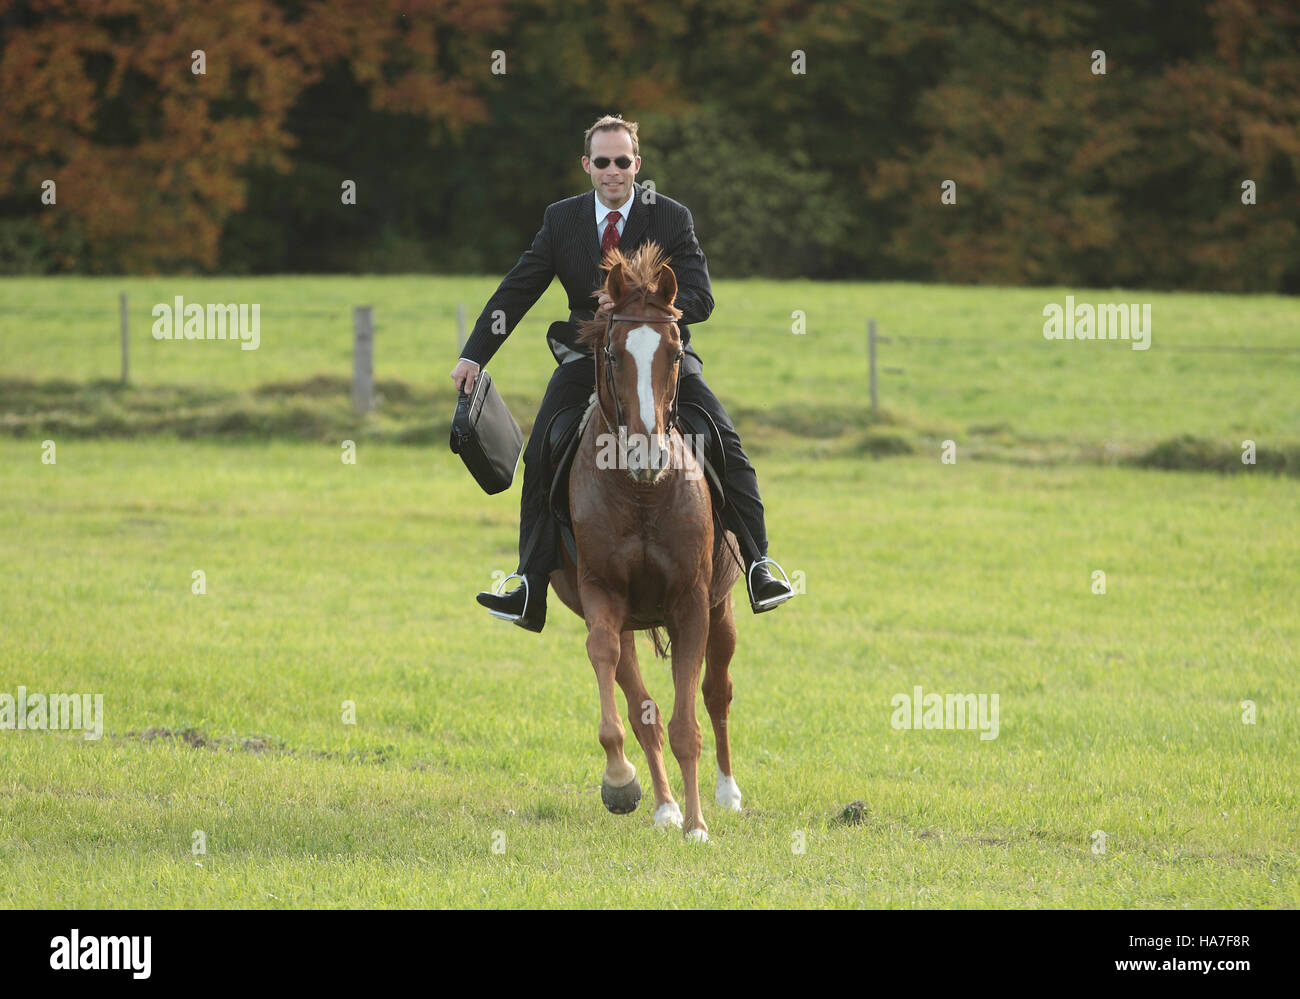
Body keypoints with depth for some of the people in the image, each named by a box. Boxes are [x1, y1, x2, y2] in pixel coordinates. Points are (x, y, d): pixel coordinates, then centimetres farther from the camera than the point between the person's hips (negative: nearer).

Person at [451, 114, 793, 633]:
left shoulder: (672, 219, -7)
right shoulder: (562, 220, -1)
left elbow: (699, 299, -14)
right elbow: (516, 291, 0)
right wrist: (474, 356, -8)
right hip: (589, 357, 2)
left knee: (725, 446, -20)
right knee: (539, 456, -17)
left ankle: (758, 568, -16)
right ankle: (530, 585, -11)